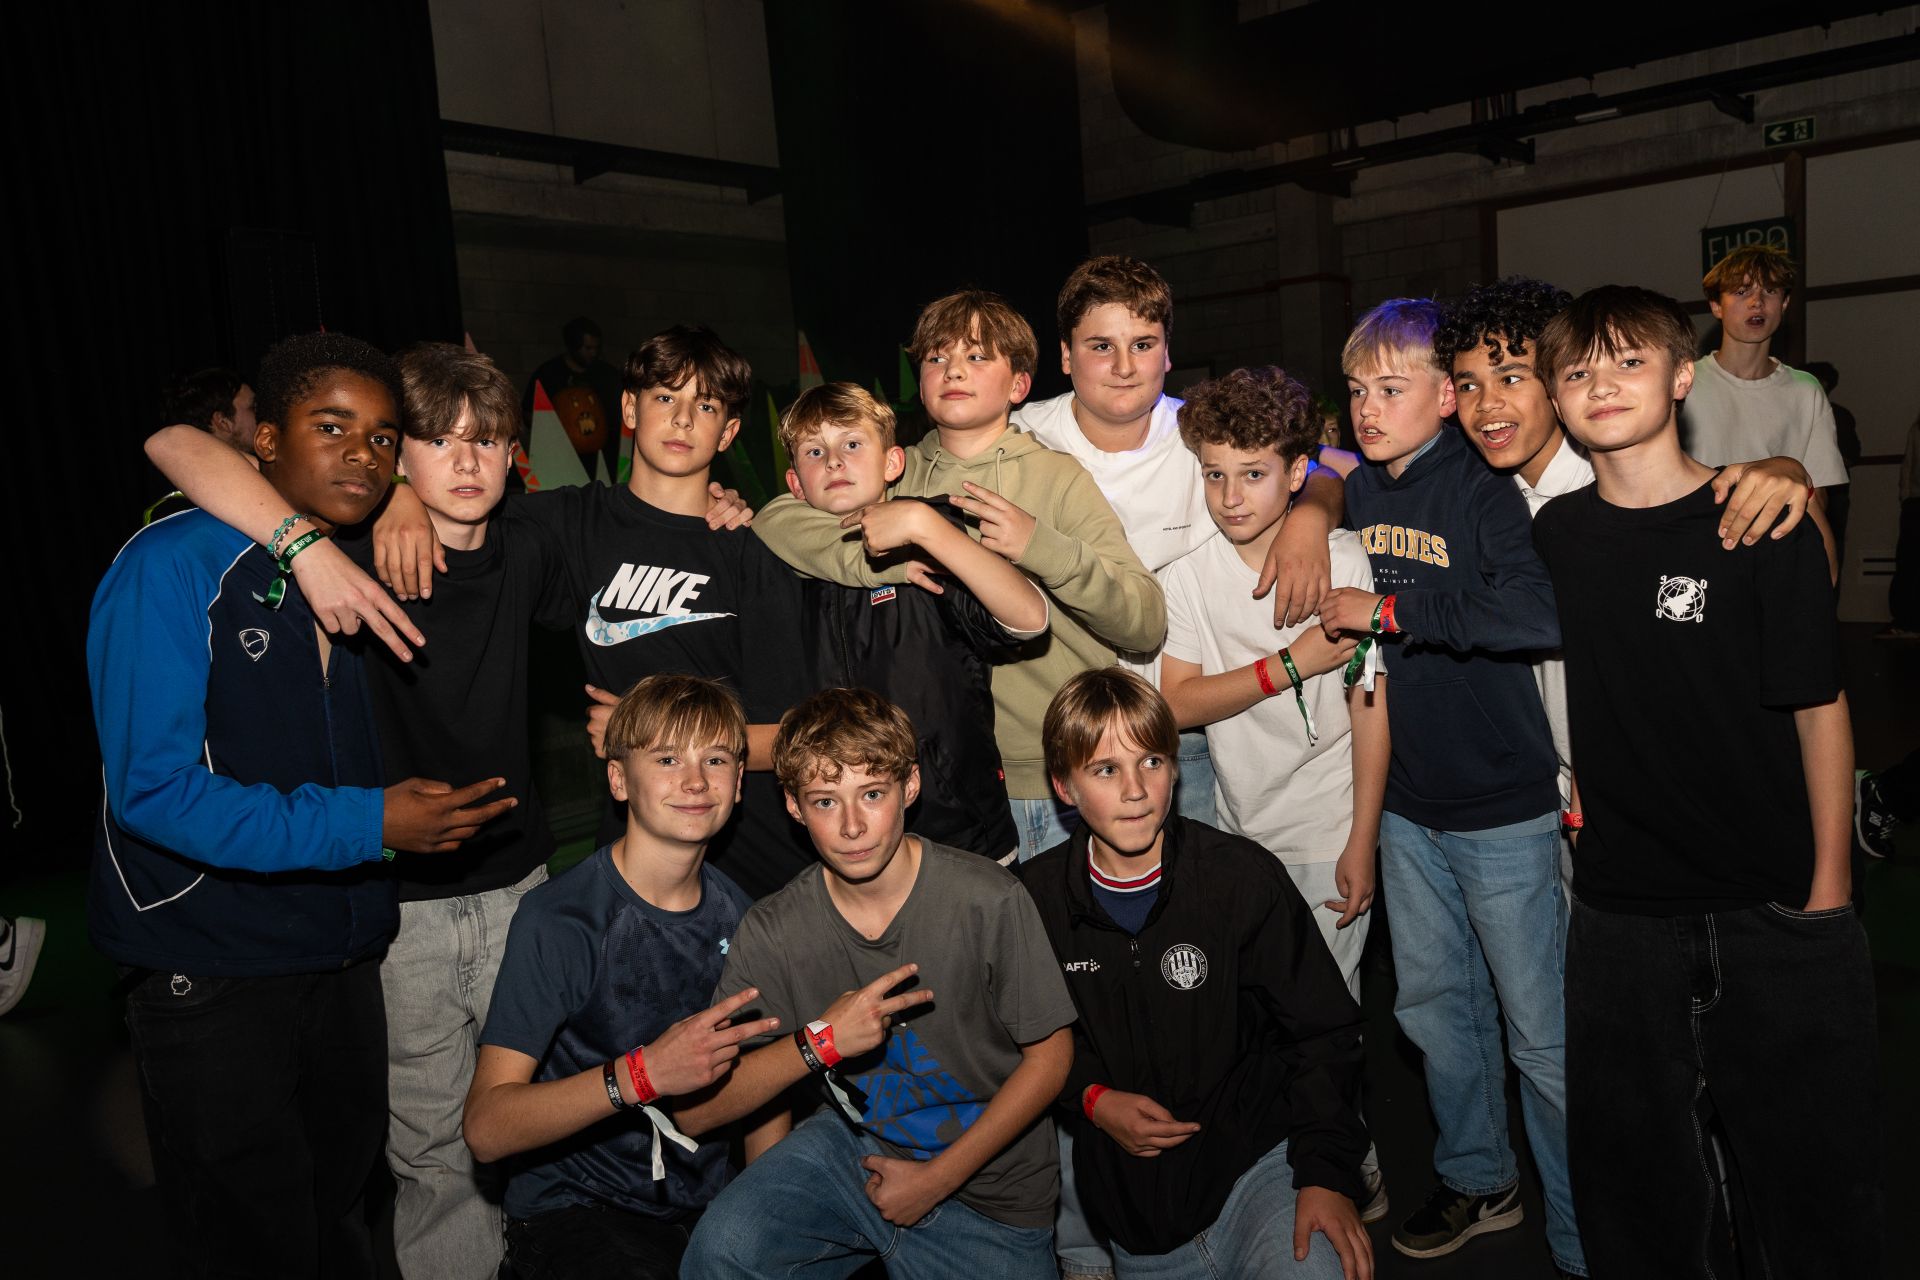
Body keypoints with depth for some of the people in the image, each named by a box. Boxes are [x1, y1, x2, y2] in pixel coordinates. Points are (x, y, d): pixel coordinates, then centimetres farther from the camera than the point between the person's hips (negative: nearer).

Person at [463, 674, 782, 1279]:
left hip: (707, 1203, 5)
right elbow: (486, 1127, -18)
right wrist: (643, 1074, -29)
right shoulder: (559, 918, -14)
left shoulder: (737, 913, 4)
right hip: (569, 1207, -4)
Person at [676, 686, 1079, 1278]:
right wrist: (819, 1043, -25)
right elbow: (694, 1111, -10)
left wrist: (937, 1177, -11)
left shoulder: (989, 901, -20)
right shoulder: (771, 932, -12)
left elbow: (1051, 1052, -9)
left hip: (990, 1193, -1)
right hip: (854, 1143, 1)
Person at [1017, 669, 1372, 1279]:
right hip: (1137, 1205, 3)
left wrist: (1327, 1171, -14)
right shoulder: (1035, 897, -4)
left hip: (1261, 1160, -2)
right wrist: (1092, 1098, -7)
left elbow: (1322, 1033, -5)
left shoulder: (1243, 875, -10)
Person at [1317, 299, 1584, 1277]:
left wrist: (1389, 610, -28)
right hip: (1406, 802, 6)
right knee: (1435, 1008, 19)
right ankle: (1477, 1181, 40)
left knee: (1541, 1031, 4)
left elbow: (1541, 613, -32)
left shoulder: (1484, 493, -15)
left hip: (1504, 809, -6)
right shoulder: (1354, 493, 4)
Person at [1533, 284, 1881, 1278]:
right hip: (1621, 912, 3)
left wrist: (1828, 887, -3)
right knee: (1638, 1184, 14)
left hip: (1777, 912, -3)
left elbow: (1820, 710, -4)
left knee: (1807, 1178, 10)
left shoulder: (1762, 523, -8)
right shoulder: (1555, 533, 2)